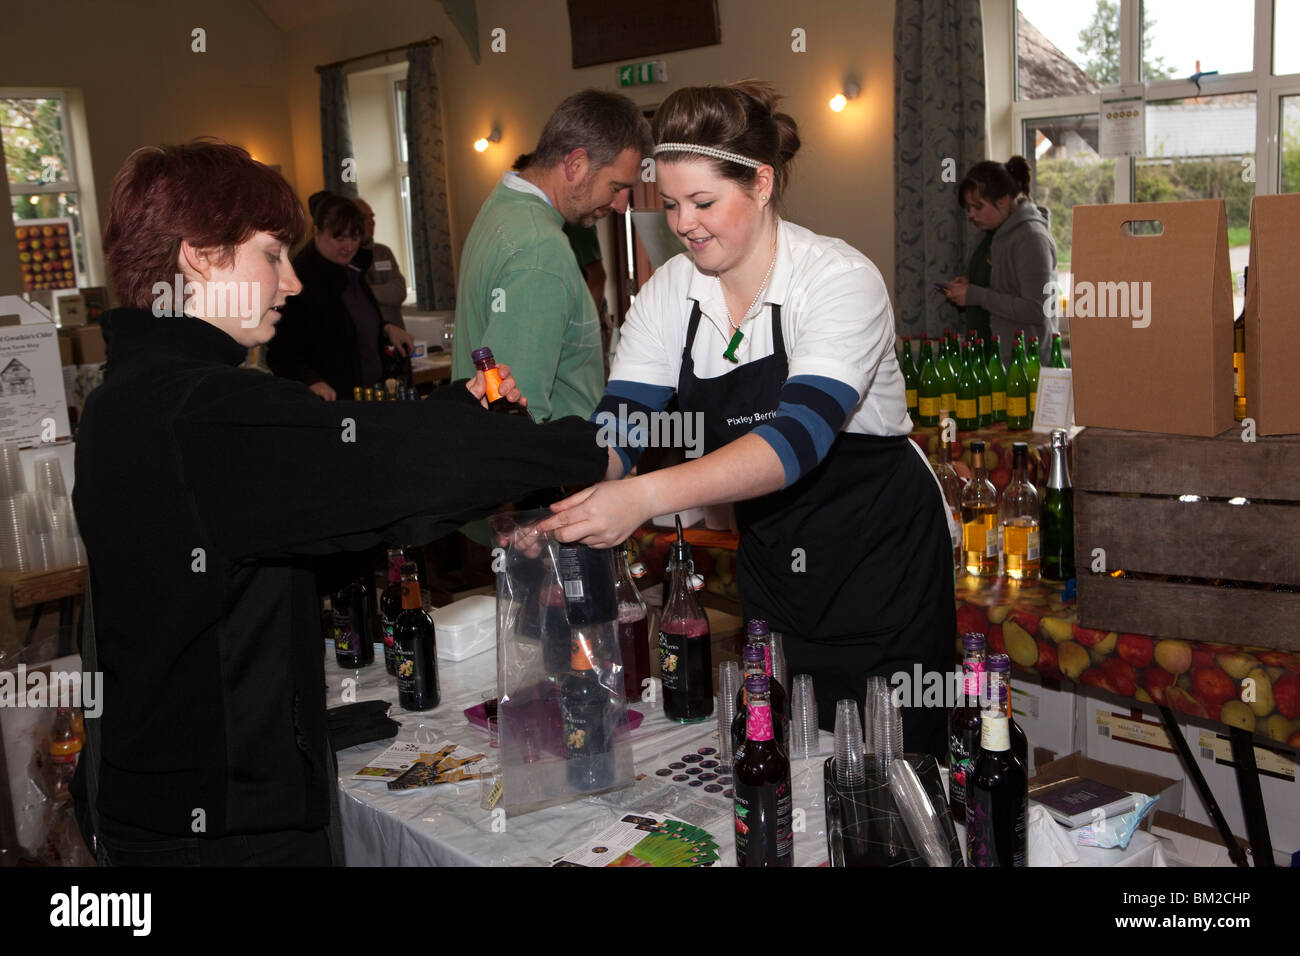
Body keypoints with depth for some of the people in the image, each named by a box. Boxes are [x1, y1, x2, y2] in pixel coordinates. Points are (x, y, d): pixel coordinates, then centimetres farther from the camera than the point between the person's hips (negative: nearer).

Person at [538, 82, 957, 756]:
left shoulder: (839, 279, -20)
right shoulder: (669, 291, -3)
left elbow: (798, 437, -34)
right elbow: (618, 427, -8)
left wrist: (647, 496, -46)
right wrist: (554, 489, -30)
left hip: (884, 562, -5)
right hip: (769, 567, 5)